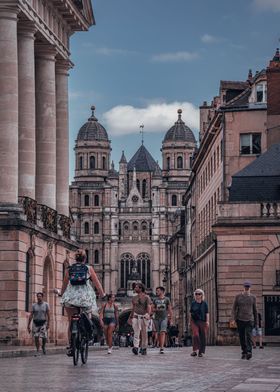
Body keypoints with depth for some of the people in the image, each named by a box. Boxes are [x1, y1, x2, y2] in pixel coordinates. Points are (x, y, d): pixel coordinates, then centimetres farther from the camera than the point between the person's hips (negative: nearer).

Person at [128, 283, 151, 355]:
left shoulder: (146, 297, -7)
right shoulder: (134, 298, 7)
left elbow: (149, 308, -17)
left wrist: (148, 315, -35)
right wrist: (130, 318, 19)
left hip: (144, 317, -2)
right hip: (136, 316, 2)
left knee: (144, 334, 4)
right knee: (136, 333, -13)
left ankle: (144, 349, 18)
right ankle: (135, 348, -27)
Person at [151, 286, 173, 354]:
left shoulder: (166, 299, 6)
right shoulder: (155, 300, 12)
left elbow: (170, 309, 8)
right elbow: (152, 309, 10)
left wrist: (170, 319, 5)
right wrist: (157, 309, -10)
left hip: (164, 318, -3)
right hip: (157, 318, 3)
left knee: (163, 332, -16)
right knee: (158, 333, 5)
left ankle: (162, 348, -26)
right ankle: (161, 347, 17)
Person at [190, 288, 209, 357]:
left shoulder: (204, 303, 4)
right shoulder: (193, 303, 8)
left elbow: (207, 313, 3)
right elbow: (191, 313, 13)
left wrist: (207, 321, -5)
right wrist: (190, 321, 10)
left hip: (202, 321, 0)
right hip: (194, 321, 0)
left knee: (202, 336, 1)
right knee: (195, 334, -15)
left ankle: (201, 352, 10)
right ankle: (195, 350, -19)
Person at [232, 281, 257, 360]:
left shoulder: (253, 297, 8)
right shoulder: (238, 297, 5)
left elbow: (255, 310, 15)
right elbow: (234, 308, 6)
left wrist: (256, 321, 15)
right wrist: (234, 318, -8)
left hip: (249, 320, -1)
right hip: (240, 320, 1)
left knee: (248, 336, -17)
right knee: (242, 337, 4)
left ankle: (249, 352, -26)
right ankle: (244, 352, 16)